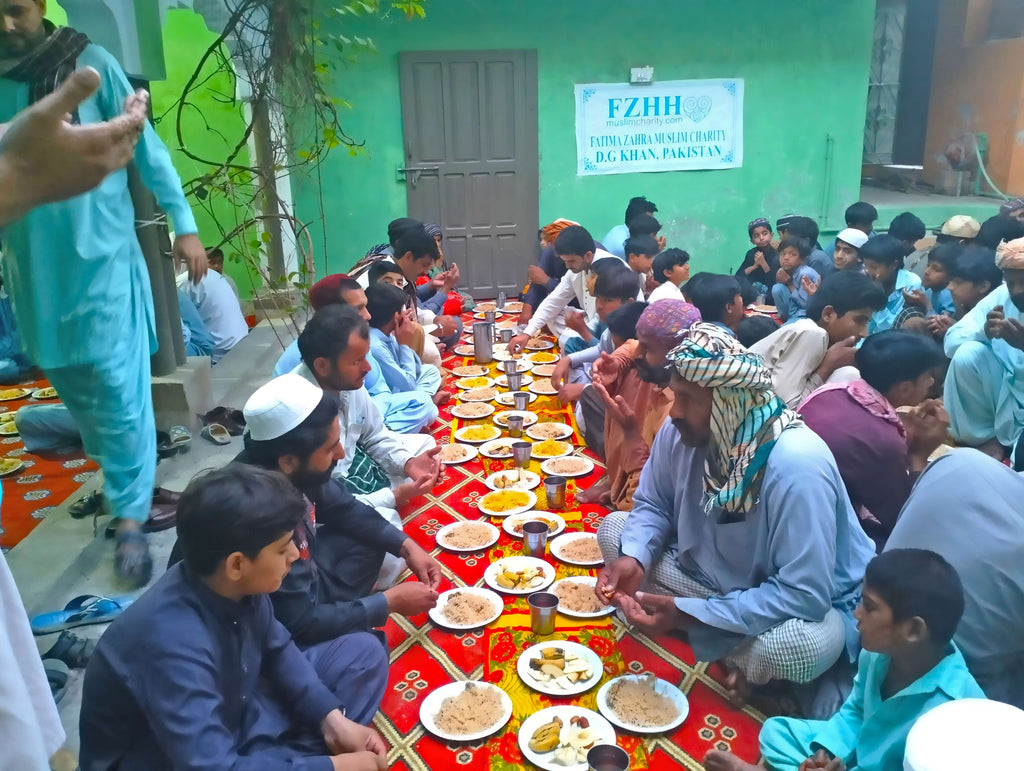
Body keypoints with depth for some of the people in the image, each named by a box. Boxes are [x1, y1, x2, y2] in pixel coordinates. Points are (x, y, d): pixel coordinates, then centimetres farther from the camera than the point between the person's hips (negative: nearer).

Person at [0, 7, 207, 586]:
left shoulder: (89, 63, -4)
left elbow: (146, 146, -3)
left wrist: (185, 225, -8)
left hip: (101, 253, -4)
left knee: (118, 387, -3)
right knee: (73, 385, 13)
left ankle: (130, 520, 3)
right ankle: (121, 478, 33)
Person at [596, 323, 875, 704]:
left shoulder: (796, 465, -35)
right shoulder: (680, 431, -16)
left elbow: (803, 596, -33)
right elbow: (653, 505, 0)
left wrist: (688, 614, -33)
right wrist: (633, 559, -22)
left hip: (806, 603, -6)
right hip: (715, 577, 6)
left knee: (798, 643, -40)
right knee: (614, 528, -6)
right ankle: (723, 647, -5)